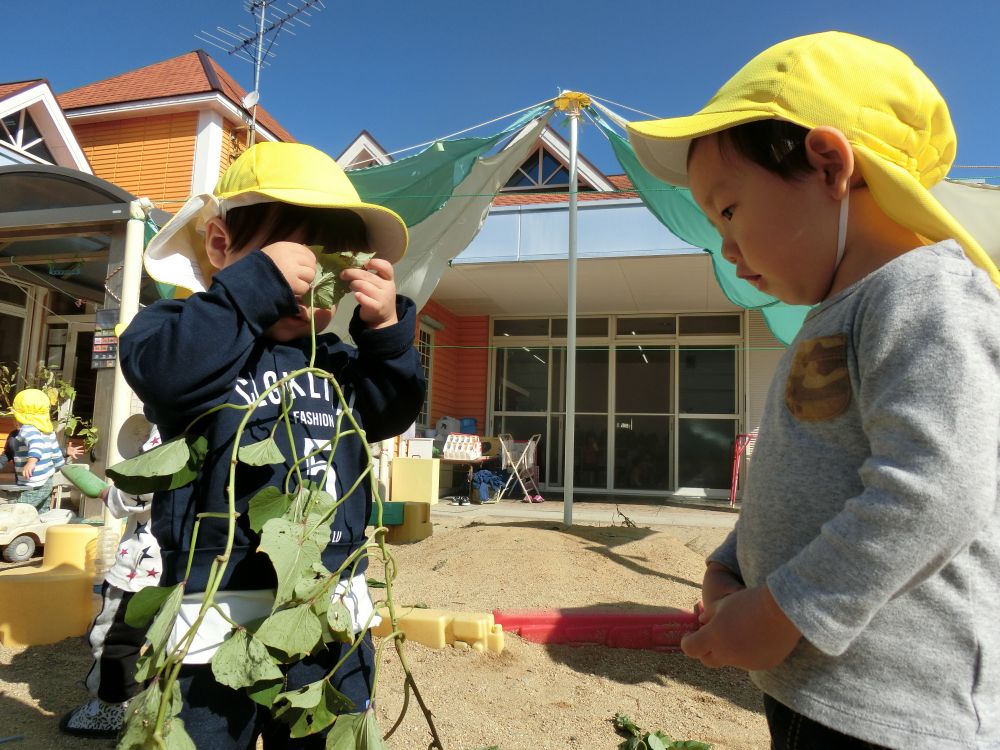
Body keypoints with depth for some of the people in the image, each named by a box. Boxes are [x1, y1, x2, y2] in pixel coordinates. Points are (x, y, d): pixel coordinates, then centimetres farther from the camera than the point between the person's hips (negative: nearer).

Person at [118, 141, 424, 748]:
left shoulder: (334, 358, 10)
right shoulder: (185, 326, -5)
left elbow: (391, 413, 5)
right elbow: (164, 373, -27)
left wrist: (387, 332, -9)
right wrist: (256, 284, -27)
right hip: (222, 607, -5)